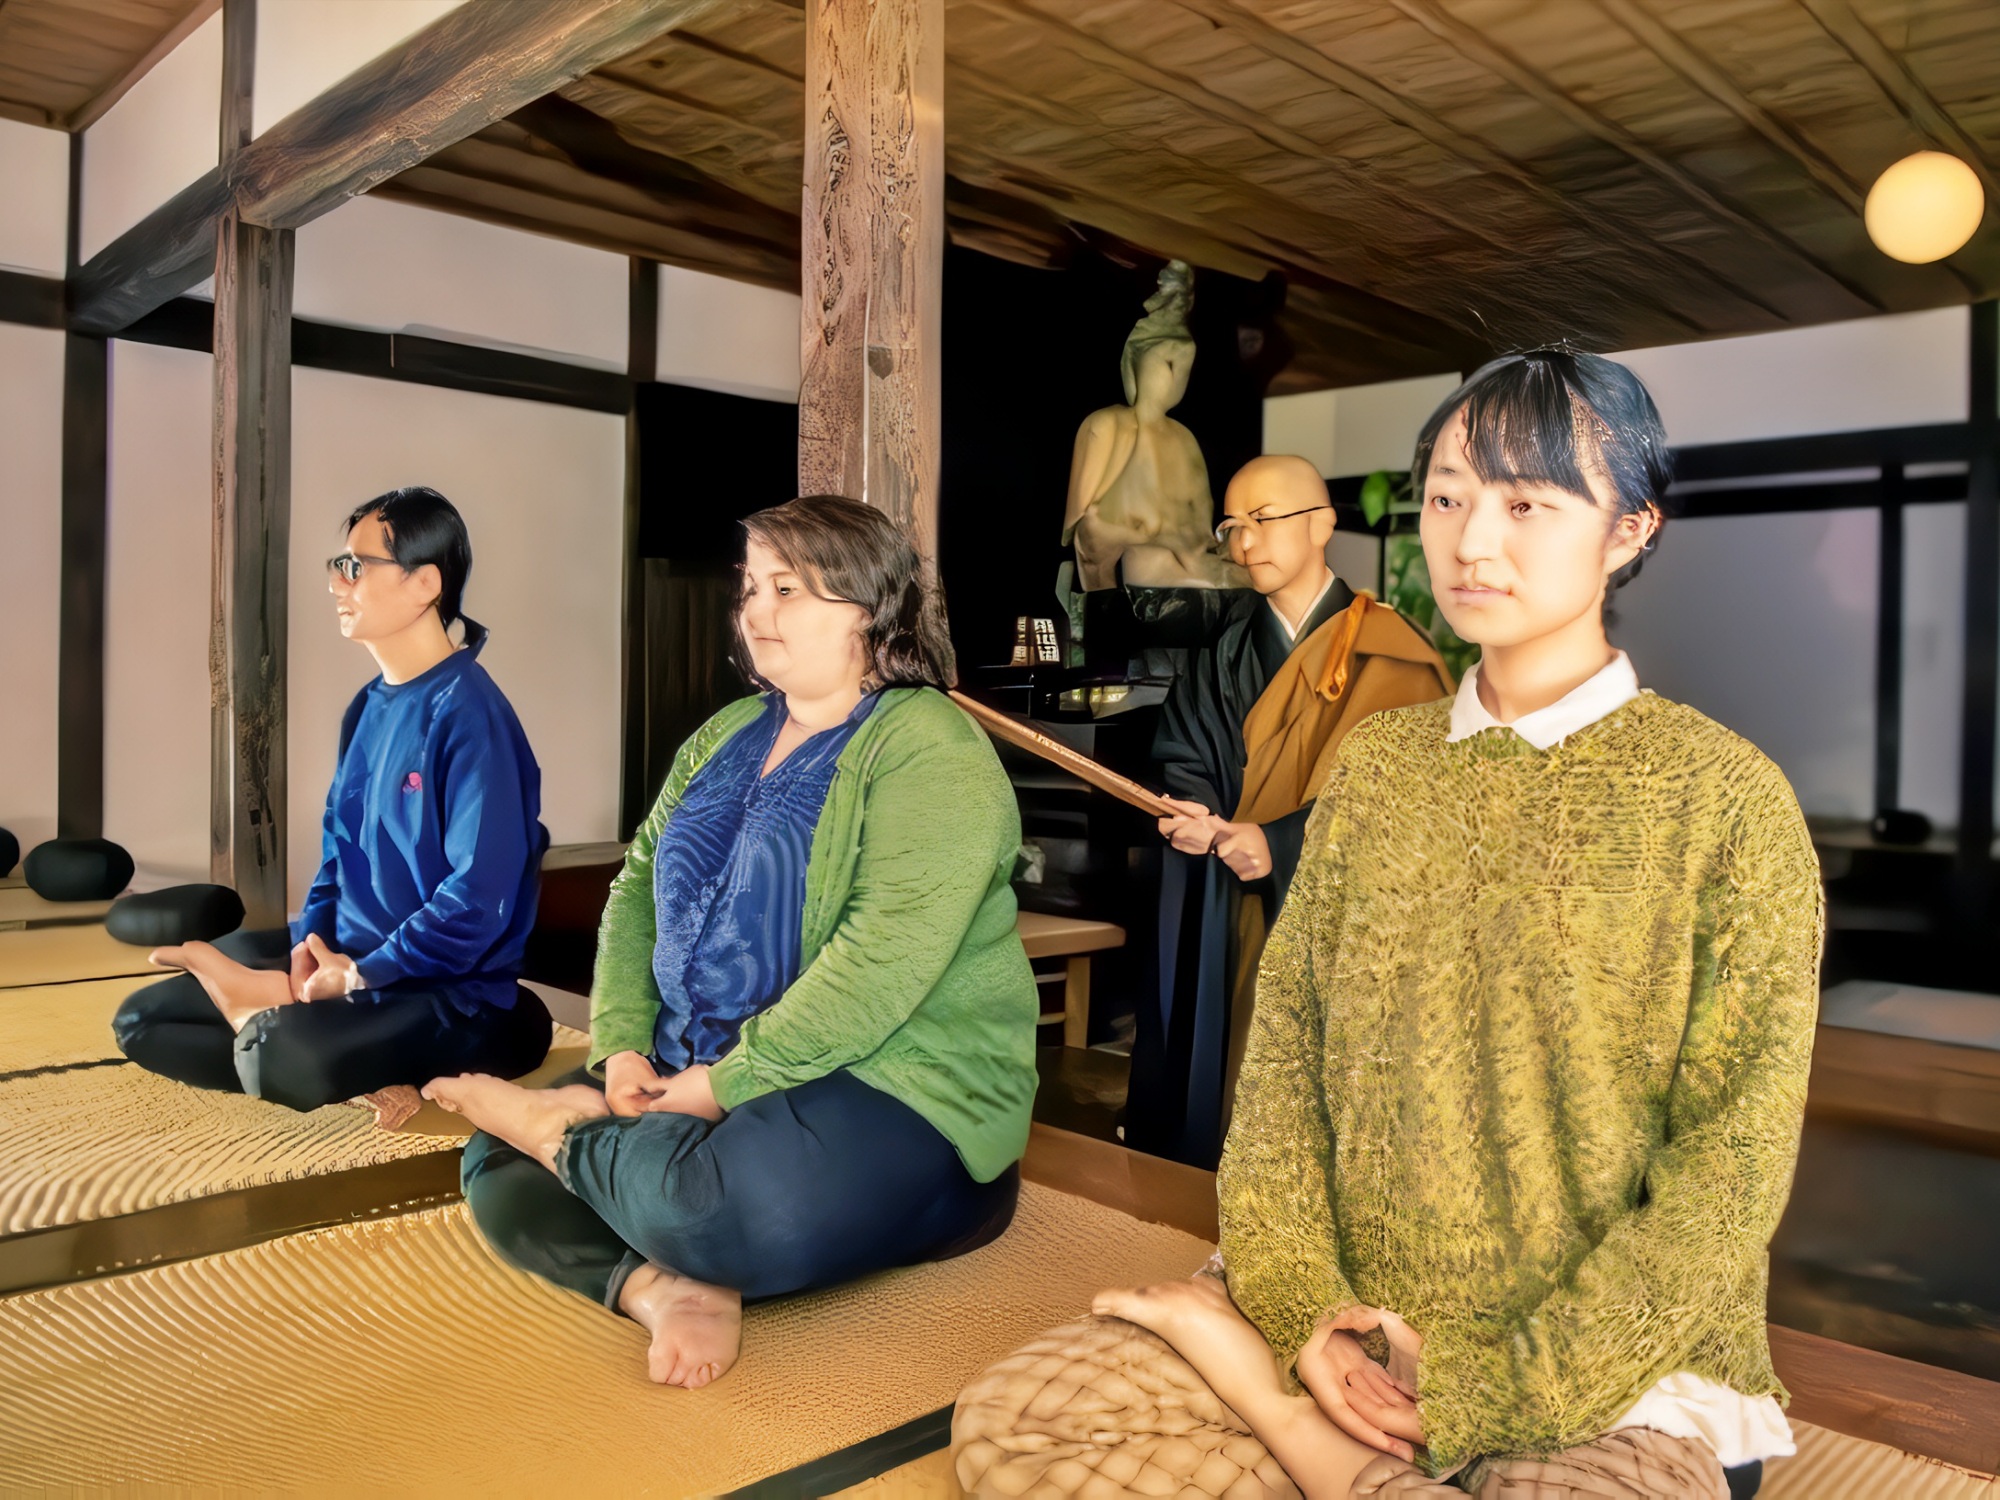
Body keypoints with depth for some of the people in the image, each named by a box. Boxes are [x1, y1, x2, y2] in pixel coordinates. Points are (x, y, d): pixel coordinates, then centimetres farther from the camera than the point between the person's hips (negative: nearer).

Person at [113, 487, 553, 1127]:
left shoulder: (469, 715, -19)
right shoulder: (367, 709, 9)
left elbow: (479, 901, -23)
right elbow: (341, 846, 17)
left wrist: (359, 976, -16)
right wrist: (311, 938, -1)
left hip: (449, 989, -9)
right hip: (344, 959, 9)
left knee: (288, 1058, -36)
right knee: (141, 1020, 7)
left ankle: (266, 1003, 0)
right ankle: (359, 1077, -6)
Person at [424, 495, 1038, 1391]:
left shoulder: (926, 748, -12)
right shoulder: (724, 739, 16)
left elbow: (886, 958, -23)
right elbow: (638, 888, 13)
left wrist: (728, 1083, -20)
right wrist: (622, 1044, -3)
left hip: (894, 1085, -8)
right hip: (690, 1075, 8)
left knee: (730, 1207, -36)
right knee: (494, 1163, -2)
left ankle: (561, 1130, -7)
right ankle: (665, 1287, -21)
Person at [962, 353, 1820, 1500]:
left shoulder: (1726, 800, -6)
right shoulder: (1378, 764, 7)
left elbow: (1729, 1169, -9)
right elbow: (1287, 1039, 3)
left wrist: (1490, 1387, -13)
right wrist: (1299, 1304, -10)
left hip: (1611, 1369, -1)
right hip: (1350, 1326, 2)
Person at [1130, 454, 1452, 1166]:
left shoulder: (1388, 655, -5)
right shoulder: (1223, 653, 12)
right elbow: (1183, 755, 9)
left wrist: (1283, 845, -19)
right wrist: (1190, 813, -15)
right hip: (1227, 922, 4)